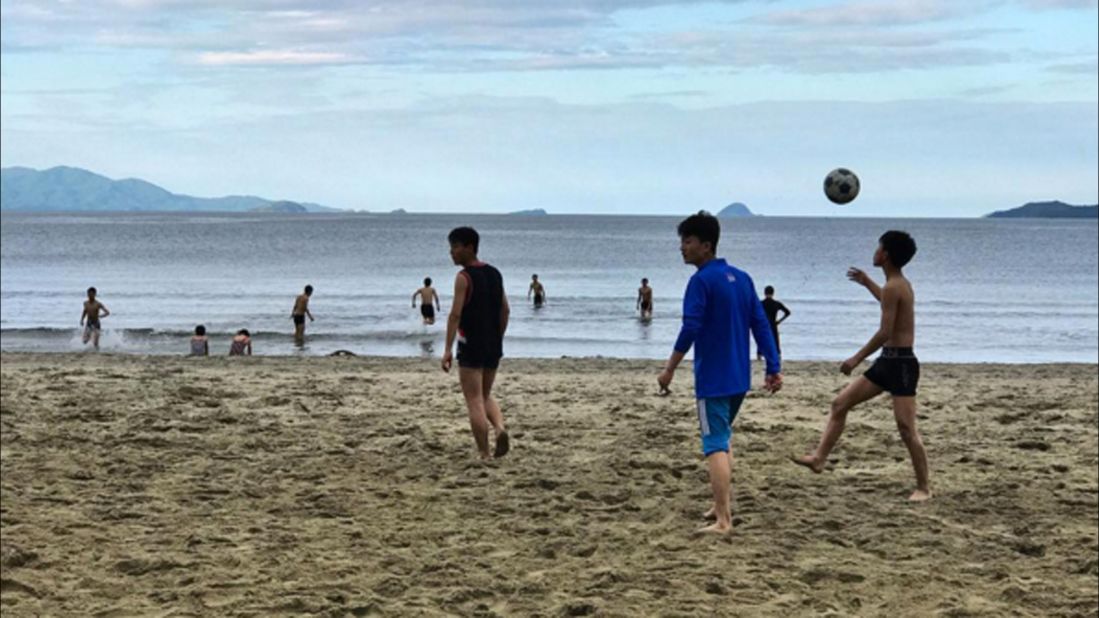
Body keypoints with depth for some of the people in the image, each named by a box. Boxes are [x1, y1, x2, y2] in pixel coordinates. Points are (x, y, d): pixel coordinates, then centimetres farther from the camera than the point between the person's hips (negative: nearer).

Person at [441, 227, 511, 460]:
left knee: (474, 400, 0)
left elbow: (455, 314, -17)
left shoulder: (464, 277, -11)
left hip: (471, 346, -7)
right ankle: (500, 428, -6)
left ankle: (484, 454, -2)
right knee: (486, 396, 20)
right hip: (494, 346, 7)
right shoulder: (494, 274, 11)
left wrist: (448, 349, -18)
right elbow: (505, 311, 13)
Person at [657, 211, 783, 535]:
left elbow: (690, 329, -20)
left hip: (713, 379, -8)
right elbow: (761, 325, 9)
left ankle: (723, 520, -12)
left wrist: (669, 369, -15)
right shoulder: (742, 278, 10)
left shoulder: (702, 281, -12)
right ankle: (722, 505, 30)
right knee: (722, 439, 23)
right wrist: (774, 368, 10)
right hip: (739, 378, 8)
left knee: (715, 445, -7)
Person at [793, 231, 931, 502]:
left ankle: (924, 487, -2)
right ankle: (819, 458, 10)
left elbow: (885, 332, -21)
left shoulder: (893, 287, -17)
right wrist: (867, 283, 43)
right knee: (840, 403, 9)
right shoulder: (901, 284, 13)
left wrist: (857, 358, -13)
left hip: (901, 363, -10)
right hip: (887, 361, 10)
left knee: (906, 427, -9)